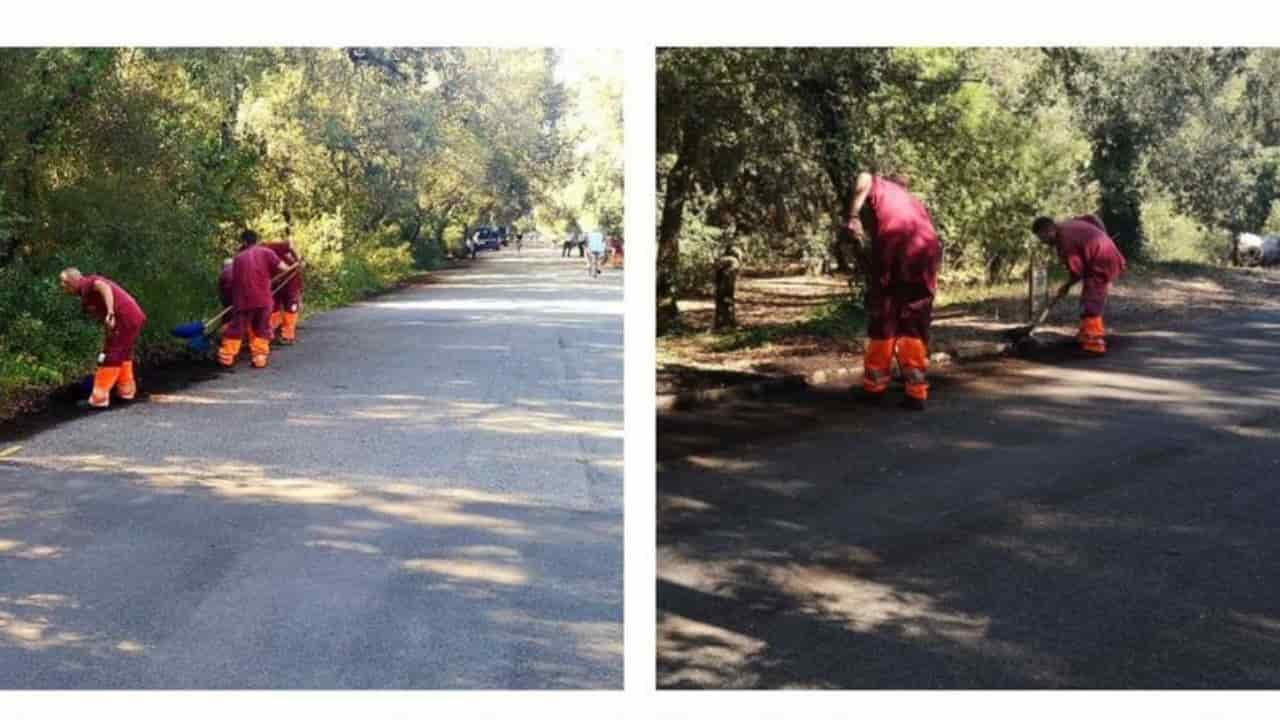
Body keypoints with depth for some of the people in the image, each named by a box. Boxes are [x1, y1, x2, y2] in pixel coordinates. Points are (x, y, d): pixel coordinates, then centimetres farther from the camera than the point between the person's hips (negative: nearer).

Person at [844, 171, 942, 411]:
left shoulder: (881, 188, 23)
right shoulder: (916, 202, 35)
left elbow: (864, 179, -1)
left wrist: (852, 217, 1)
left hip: (893, 251, -4)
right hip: (926, 254, 4)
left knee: (882, 325, 9)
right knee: (915, 329, 11)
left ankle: (874, 387, 17)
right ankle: (916, 393, 5)